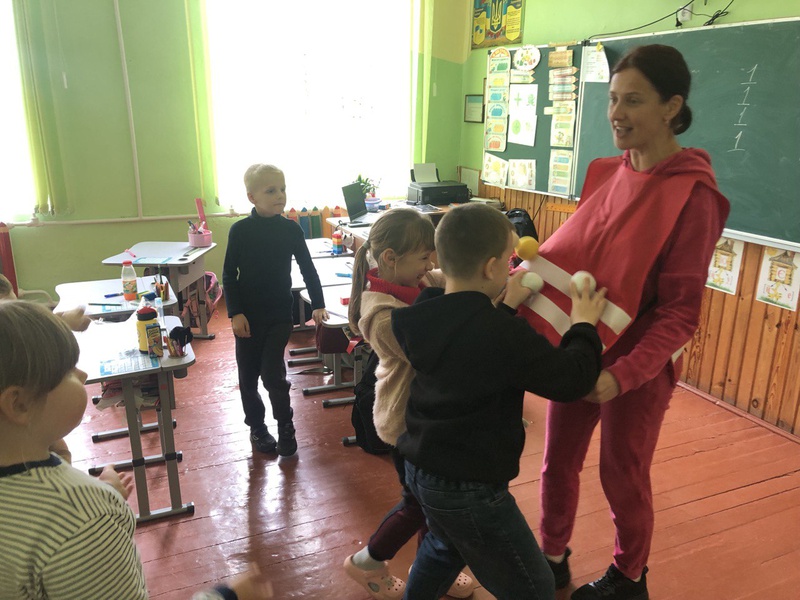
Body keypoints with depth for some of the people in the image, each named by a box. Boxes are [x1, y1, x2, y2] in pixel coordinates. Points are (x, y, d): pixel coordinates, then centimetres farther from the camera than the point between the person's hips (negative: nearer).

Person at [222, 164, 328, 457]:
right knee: (248, 375, 10)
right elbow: (229, 274, -4)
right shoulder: (240, 230, -8)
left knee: (273, 373, -6)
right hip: (247, 314, 0)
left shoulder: (291, 229, -4)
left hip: (280, 314, 0)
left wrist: (318, 304, 2)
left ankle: (286, 429, 15)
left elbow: (307, 268, 5)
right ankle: (256, 426, 31)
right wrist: (235, 313, -11)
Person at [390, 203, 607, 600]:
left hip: (420, 468, 8)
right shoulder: (502, 334, -29)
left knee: (444, 546, 36)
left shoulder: (424, 316, -6)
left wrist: (505, 309, 10)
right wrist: (584, 326, -2)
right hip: (469, 488, -8)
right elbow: (571, 382, -16)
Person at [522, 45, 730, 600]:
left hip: (638, 362, -5)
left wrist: (624, 372, -28)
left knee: (622, 475, 14)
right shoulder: (609, 173, 2)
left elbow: (681, 310, -18)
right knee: (558, 462, 16)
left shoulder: (692, 195, -18)